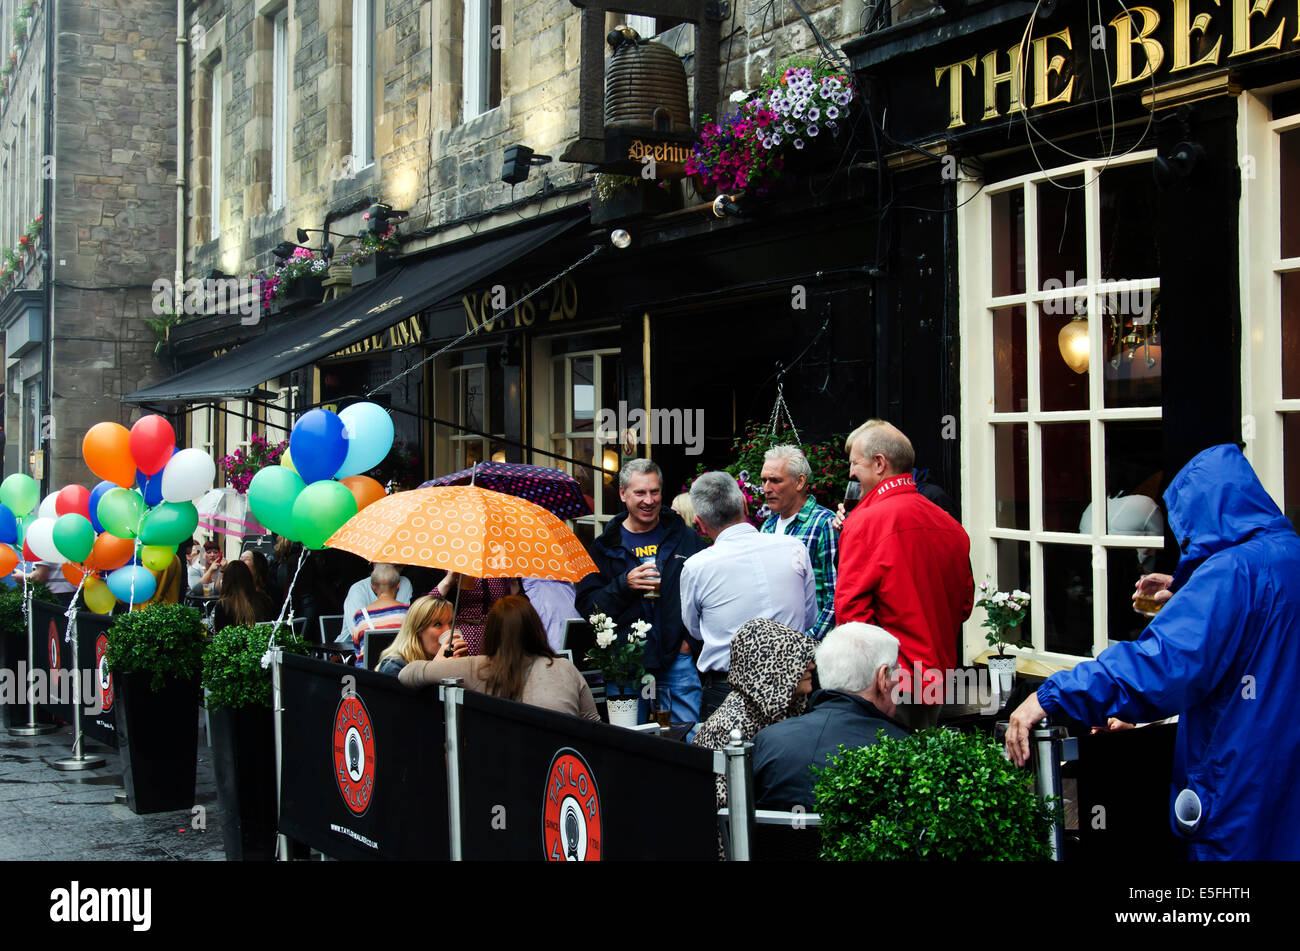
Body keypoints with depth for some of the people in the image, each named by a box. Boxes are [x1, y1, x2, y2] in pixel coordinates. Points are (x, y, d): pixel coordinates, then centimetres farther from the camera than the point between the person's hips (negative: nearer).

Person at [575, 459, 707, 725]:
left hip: (679, 660, 0)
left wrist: (693, 640, 1)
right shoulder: (604, 547, 7)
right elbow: (586, 606, 3)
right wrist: (623, 586, -13)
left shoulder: (685, 538, 9)